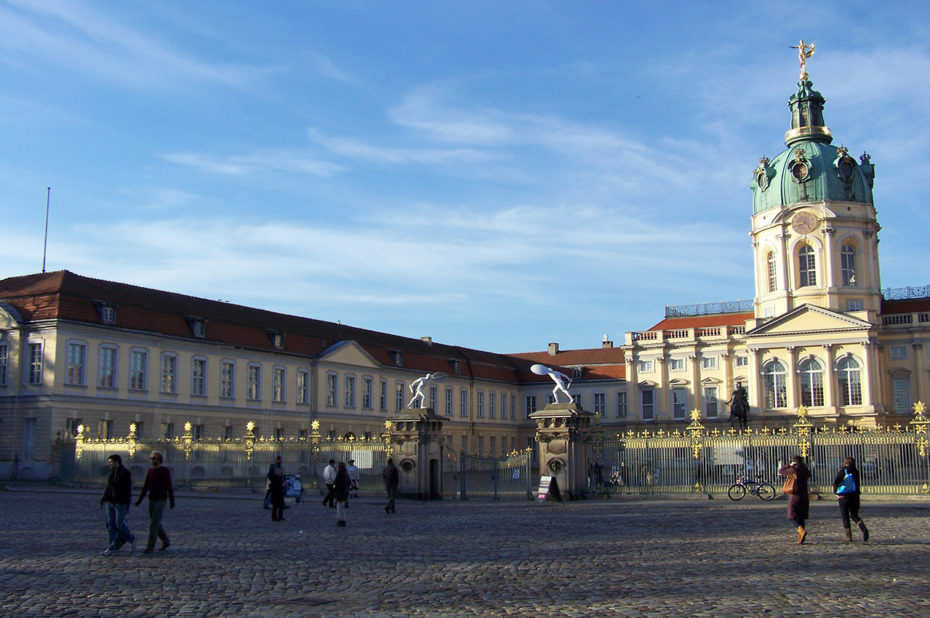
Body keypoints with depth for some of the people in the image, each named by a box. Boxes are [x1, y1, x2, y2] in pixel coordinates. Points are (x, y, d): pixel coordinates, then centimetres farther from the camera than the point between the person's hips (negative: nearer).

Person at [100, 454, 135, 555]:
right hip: (110, 503, 7)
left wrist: (127, 507, -16)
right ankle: (112, 547, 10)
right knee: (111, 525, 4)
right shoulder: (112, 473, 9)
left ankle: (131, 539, 18)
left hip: (121, 504, -7)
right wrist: (103, 500, 9)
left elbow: (128, 491, -13)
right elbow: (108, 488, 16)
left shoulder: (126, 474, -12)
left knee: (119, 525, -6)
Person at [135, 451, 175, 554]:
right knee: (156, 523, 13)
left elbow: (169, 487, -9)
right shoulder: (150, 471, 8)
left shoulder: (165, 471, -10)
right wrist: (140, 500, 1)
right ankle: (166, 541, 30)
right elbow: (145, 487, 9)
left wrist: (172, 501, -9)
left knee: (154, 524, -10)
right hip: (152, 500, 7)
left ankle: (150, 547, -6)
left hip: (161, 501, -7)